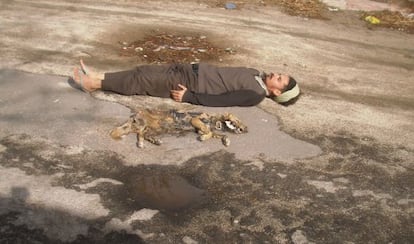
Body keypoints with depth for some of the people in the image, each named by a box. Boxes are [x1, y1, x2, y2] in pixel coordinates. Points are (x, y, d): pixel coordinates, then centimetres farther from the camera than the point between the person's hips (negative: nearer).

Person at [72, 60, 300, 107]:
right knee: (145, 70, 2)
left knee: (142, 81, -9)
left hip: (192, 84, -8)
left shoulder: (255, 94, -16)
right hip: (195, 70, 8)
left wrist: (188, 96, -22)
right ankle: (96, 76, 8)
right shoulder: (257, 75, 11)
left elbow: (219, 100, -21)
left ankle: (93, 84, 3)